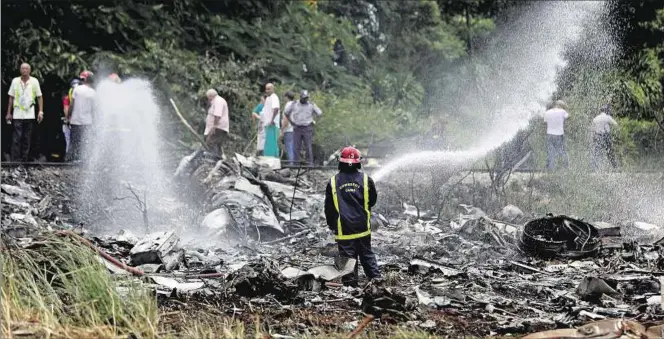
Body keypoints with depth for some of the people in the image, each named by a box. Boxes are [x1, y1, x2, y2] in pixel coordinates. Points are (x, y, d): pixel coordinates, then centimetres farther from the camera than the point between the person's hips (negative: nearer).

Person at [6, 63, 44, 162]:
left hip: (30, 115, 1)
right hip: (17, 115, -1)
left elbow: (39, 97, 6)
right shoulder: (15, 81, 4)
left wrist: (41, 112, -2)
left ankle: (24, 160, 12)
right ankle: (15, 160, -6)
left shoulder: (34, 81, 3)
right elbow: (11, 98, 8)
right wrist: (9, 113, 6)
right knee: (16, 139, -7)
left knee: (27, 139, 5)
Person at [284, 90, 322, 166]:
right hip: (297, 128, 1)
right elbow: (286, 113, 17)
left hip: (307, 128, -1)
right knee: (296, 147, 0)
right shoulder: (294, 105, 6)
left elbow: (319, 113, 11)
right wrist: (291, 121, 10)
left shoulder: (311, 105, 4)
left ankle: (310, 162, -4)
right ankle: (296, 162, 3)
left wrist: (313, 121, 5)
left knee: (308, 147, -6)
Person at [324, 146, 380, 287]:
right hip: (363, 227, 1)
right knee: (367, 255, 15)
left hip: (343, 229, -1)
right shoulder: (366, 180, -4)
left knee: (348, 259, 4)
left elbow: (329, 207, 2)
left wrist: (332, 225, 16)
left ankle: (351, 284, 3)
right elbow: (373, 200, 11)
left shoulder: (333, 182, -5)